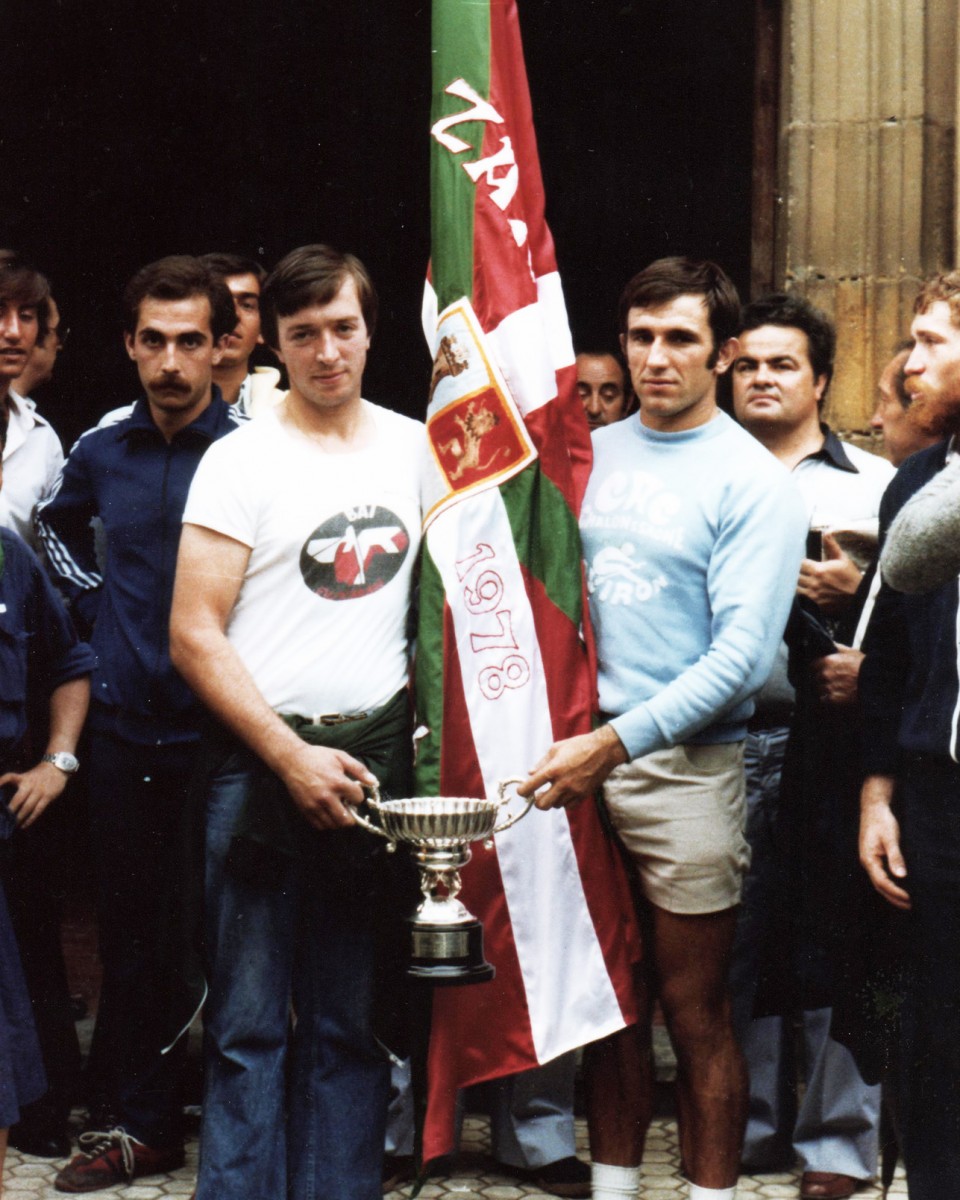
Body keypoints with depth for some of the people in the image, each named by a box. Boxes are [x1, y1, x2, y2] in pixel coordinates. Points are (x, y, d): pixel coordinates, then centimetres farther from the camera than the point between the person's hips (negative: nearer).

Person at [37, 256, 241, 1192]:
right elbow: (55, 524, 27)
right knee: (126, 931, 10)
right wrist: (93, 601, 14)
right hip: (125, 727, 4)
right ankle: (135, 1123, 20)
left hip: (220, 729, -4)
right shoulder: (102, 452, 6)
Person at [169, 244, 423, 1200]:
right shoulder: (242, 460, -2)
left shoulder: (415, 446, 10)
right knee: (248, 1023, -2)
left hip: (375, 753, 4)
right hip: (263, 755, -4)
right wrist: (292, 757, -11)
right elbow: (193, 636, -6)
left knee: (352, 1022, 9)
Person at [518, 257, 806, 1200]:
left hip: (686, 765, -4)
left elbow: (742, 654, -14)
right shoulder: (589, 454, 10)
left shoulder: (752, 480, -6)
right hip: (584, 758, 5)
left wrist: (614, 742, -21)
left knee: (694, 1012, 3)